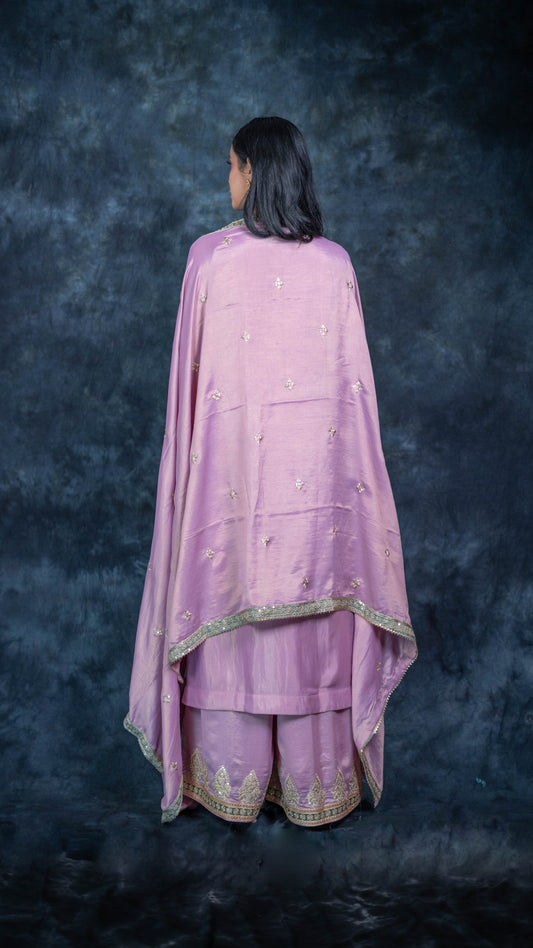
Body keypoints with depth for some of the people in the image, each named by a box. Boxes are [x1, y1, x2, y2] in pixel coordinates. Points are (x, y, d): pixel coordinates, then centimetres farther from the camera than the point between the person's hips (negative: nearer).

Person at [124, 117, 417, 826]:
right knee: (316, 626, 11)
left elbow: (190, 377, -2)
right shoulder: (335, 262, 1)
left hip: (233, 464, -1)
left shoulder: (209, 256, -4)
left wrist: (190, 463, 9)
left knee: (230, 619, 10)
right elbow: (354, 380, 3)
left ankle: (234, 789, 23)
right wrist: (350, 466, 13)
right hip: (319, 474, 2)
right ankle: (318, 789, 24)